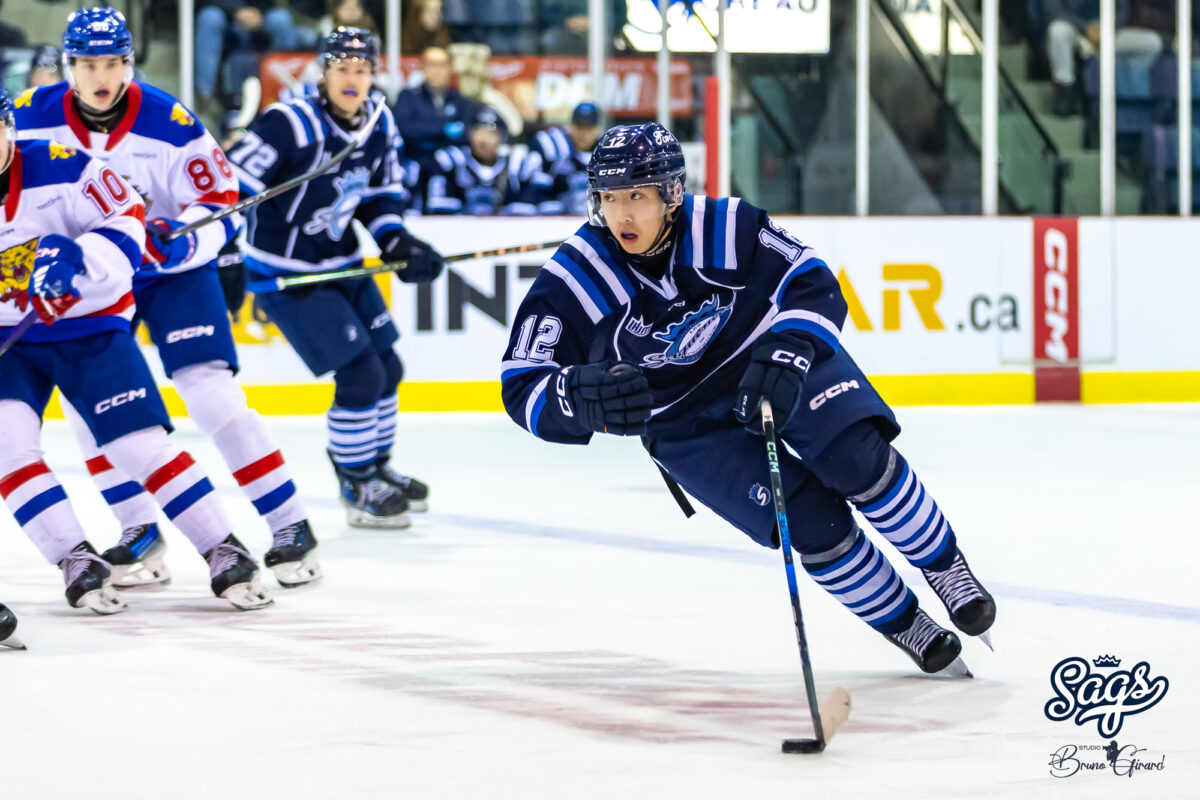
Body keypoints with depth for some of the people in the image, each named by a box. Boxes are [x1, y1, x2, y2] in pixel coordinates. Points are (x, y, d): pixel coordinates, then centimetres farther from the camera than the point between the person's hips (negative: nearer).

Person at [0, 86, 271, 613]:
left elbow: (125, 224, -16)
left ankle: (225, 552, 0)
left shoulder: (58, 169, -17)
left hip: (89, 328, -3)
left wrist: (78, 261, -33)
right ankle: (77, 561, -12)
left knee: (141, 444, -8)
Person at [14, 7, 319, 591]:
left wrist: (183, 240, -32)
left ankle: (289, 526, -10)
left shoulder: (169, 123, -19)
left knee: (211, 391, -15)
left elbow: (219, 204, -14)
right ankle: (139, 532, 6)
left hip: (173, 270, -4)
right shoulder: (31, 117, -12)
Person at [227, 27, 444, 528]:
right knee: (361, 374, -12)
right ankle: (357, 488, 6)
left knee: (387, 368, 15)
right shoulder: (290, 125, -25)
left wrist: (397, 243, -4)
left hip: (342, 264, 8)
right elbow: (230, 188, -24)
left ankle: (377, 468, 37)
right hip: (285, 274, -8)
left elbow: (380, 194, 12)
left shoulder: (379, 125, -1)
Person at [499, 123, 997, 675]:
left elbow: (811, 285, -18)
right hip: (685, 419, 0)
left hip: (774, 361, 0)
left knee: (858, 460, -22)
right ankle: (904, 626, 6)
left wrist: (789, 353, -37)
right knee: (811, 521, -16)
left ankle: (944, 566, 3)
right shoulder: (570, 282, -23)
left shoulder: (725, 227, -23)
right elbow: (524, 387, -22)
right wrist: (584, 396, -44)